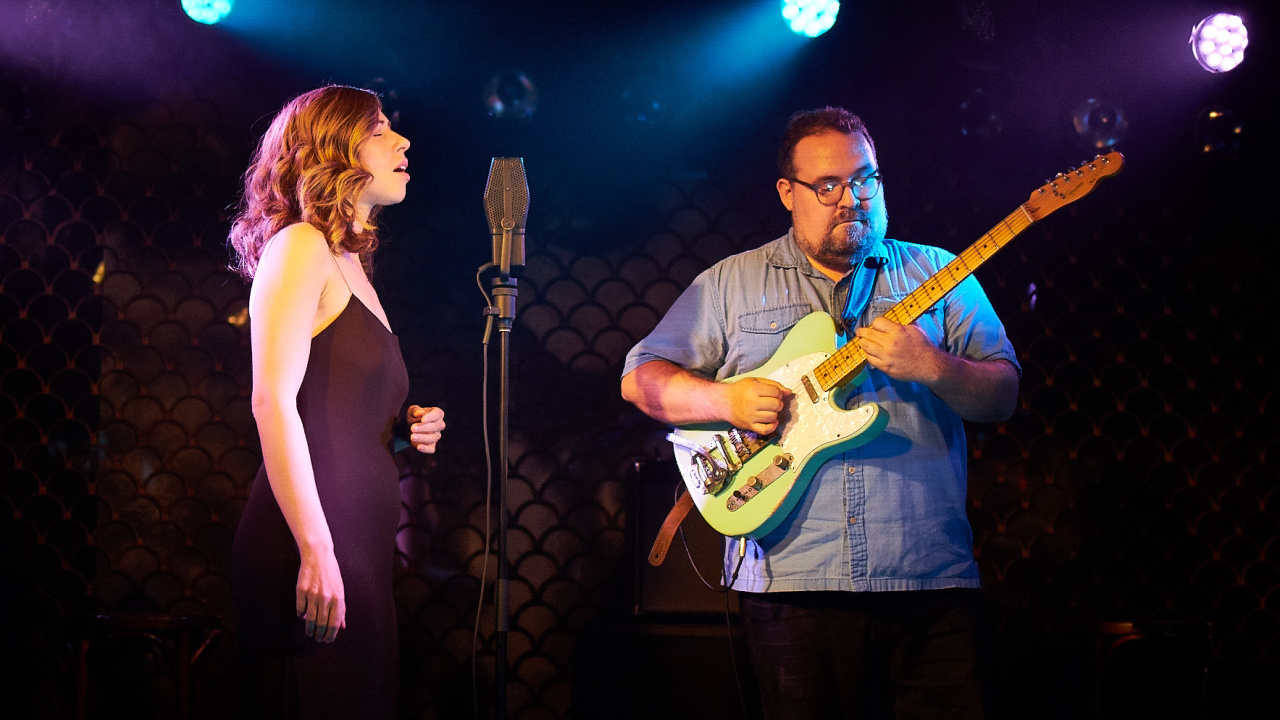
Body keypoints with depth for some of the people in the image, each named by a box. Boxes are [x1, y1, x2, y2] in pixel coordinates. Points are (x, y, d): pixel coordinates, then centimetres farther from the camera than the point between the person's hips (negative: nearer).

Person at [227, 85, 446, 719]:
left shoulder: (350, 263, 22)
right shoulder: (299, 247, -4)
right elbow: (273, 401, -15)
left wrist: (407, 428, 8)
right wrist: (315, 551, -21)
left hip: (360, 544, 9)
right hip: (313, 547, -9)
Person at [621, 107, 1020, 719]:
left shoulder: (936, 274, 11)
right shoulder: (732, 282, 11)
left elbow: (1002, 398, 5)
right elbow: (640, 377, 9)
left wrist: (932, 366, -14)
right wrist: (725, 400, -9)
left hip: (932, 580, 1)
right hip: (791, 583, 0)